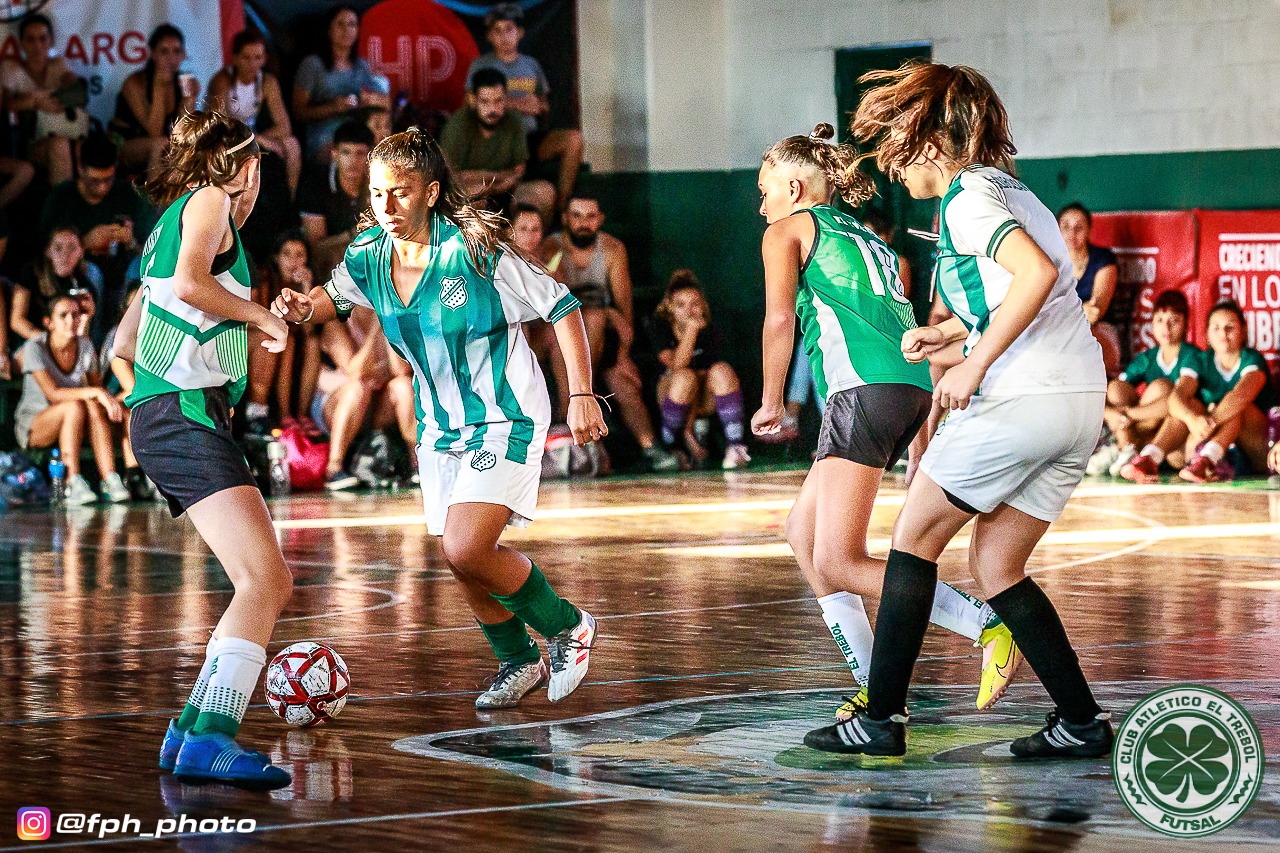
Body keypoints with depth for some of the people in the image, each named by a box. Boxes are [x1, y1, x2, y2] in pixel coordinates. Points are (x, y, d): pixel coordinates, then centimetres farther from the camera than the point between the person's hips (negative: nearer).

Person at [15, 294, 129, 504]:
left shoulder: (85, 345, 0)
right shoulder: (35, 348, -17)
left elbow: (97, 385, 2)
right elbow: (53, 393, -27)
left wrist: (109, 400, -22)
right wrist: (96, 393, -36)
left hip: (73, 426, 4)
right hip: (33, 427, -4)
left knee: (93, 406, -28)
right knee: (75, 406, -33)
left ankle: (110, 479, -37)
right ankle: (74, 482, -38)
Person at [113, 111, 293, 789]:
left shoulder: (170, 223, 27)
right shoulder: (209, 201, 2)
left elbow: (124, 344, 31)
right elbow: (190, 282, -18)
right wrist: (260, 315, -3)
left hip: (167, 417, 10)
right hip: (185, 411, -10)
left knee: (270, 584, 9)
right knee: (264, 579, -22)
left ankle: (191, 733, 6)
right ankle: (210, 738, -34)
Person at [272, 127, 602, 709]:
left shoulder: (473, 251, -21)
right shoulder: (368, 257, -5)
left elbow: (561, 307, -13)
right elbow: (335, 297, 17)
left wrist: (582, 394, -16)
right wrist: (304, 308, -7)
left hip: (506, 419, -6)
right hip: (440, 426, 6)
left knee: (466, 549, -21)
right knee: (463, 562, 8)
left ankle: (566, 627, 3)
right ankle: (520, 662, 33)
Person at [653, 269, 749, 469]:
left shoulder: (712, 333, -11)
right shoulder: (661, 329, -11)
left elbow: (704, 379, -16)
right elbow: (676, 366, -26)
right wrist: (691, 329, -34)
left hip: (706, 400, 1)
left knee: (722, 371, -32)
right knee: (684, 377, -36)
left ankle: (736, 447, -33)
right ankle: (667, 445, -16)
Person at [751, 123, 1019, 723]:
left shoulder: (787, 229, 11)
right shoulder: (865, 237, 31)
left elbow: (779, 318, -5)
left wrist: (771, 402, 8)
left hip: (866, 388, -9)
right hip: (914, 388, 9)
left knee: (837, 563, -12)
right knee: (803, 531, 15)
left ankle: (989, 626, -22)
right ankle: (877, 688, 8)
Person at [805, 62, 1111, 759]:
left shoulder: (967, 199, -8)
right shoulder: (1009, 191, 21)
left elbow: (1038, 272, -25)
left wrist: (974, 364, -22)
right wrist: (950, 331, 25)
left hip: (1021, 396, -9)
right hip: (1082, 398, 9)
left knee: (914, 538, 4)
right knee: (996, 566, 14)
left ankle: (881, 717, 5)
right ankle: (1081, 722, 8)